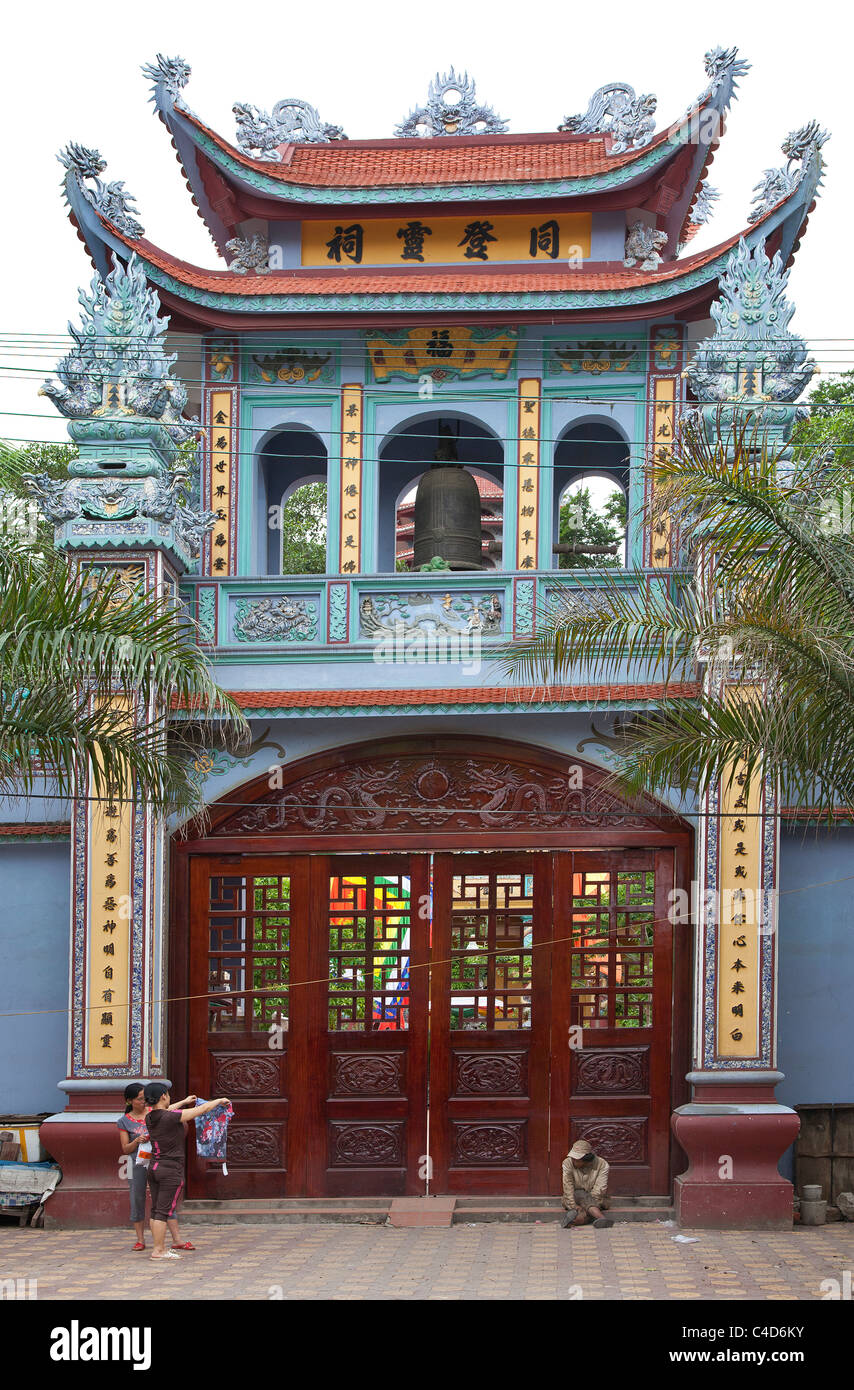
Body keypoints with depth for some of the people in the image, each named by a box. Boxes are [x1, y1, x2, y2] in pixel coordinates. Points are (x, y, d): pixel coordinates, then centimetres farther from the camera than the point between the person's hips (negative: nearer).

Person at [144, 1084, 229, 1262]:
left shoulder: (150, 1118, 2)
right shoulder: (172, 1117, -18)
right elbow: (202, 1109, -8)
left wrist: (184, 1102, 40)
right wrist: (220, 1100, 9)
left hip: (154, 1167, 8)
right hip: (171, 1170, -8)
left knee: (156, 1210, 12)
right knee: (164, 1211, -5)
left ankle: (160, 1246, 20)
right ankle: (158, 1251, -4)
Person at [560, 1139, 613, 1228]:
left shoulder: (602, 1165, -12)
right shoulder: (567, 1163, -9)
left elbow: (600, 1189, -19)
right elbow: (568, 1187, -16)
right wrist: (573, 1205, -28)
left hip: (596, 1200, 0)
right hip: (575, 1196, 0)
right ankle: (601, 1218, -53)